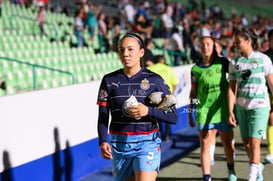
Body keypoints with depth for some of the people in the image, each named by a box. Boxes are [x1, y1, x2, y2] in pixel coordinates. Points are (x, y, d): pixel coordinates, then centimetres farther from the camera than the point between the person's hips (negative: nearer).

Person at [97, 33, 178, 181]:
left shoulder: (154, 80, 0)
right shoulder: (109, 80, 6)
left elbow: (173, 117, -1)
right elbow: (102, 117, 6)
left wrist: (148, 111, -17)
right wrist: (103, 142, -10)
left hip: (147, 143, -3)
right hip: (119, 145, 3)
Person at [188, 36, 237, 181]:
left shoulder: (222, 63, 1)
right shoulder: (196, 69, 4)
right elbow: (193, 92, 9)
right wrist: (190, 112, 8)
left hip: (223, 109, 0)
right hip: (204, 111, 0)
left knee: (227, 143, 11)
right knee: (205, 145, -5)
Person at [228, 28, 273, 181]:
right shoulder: (235, 63, 3)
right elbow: (232, 88, 1)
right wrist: (230, 111, -4)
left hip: (260, 106, -4)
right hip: (241, 106, 4)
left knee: (254, 143, -12)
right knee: (246, 143, 9)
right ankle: (258, 167, 34)